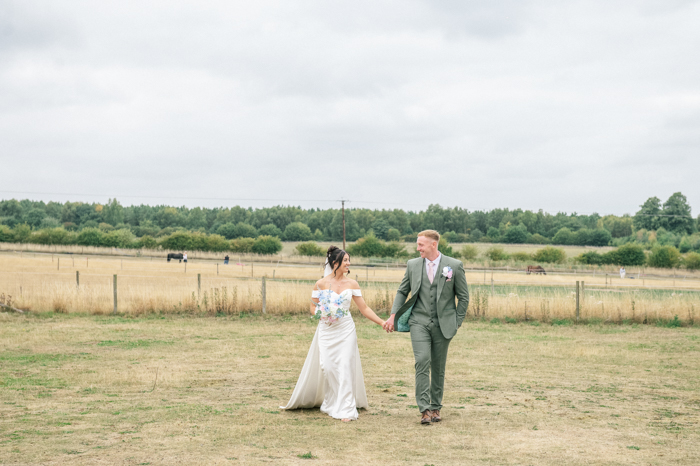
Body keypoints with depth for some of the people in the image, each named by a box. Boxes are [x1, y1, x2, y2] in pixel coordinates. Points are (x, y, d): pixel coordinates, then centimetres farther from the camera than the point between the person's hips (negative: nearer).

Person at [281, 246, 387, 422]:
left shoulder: (351, 284, 2)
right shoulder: (321, 284, -2)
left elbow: (364, 308, 4)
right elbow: (313, 307, 5)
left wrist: (382, 322, -2)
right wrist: (321, 313, -16)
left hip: (345, 330, 1)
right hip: (326, 331, 0)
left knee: (345, 367, -6)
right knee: (327, 367, -2)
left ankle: (345, 409, -1)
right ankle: (330, 404, 22)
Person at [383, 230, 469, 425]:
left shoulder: (454, 266, -2)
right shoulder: (413, 265, 5)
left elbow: (463, 297, 4)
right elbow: (402, 292, 14)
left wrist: (456, 322, 1)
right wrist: (393, 316, 4)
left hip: (442, 324, -1)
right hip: (419, 322, 1)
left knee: (438, 367, 7)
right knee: (422, 361, -15)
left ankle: (435, 407, 20)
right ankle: (424, 409, -15)